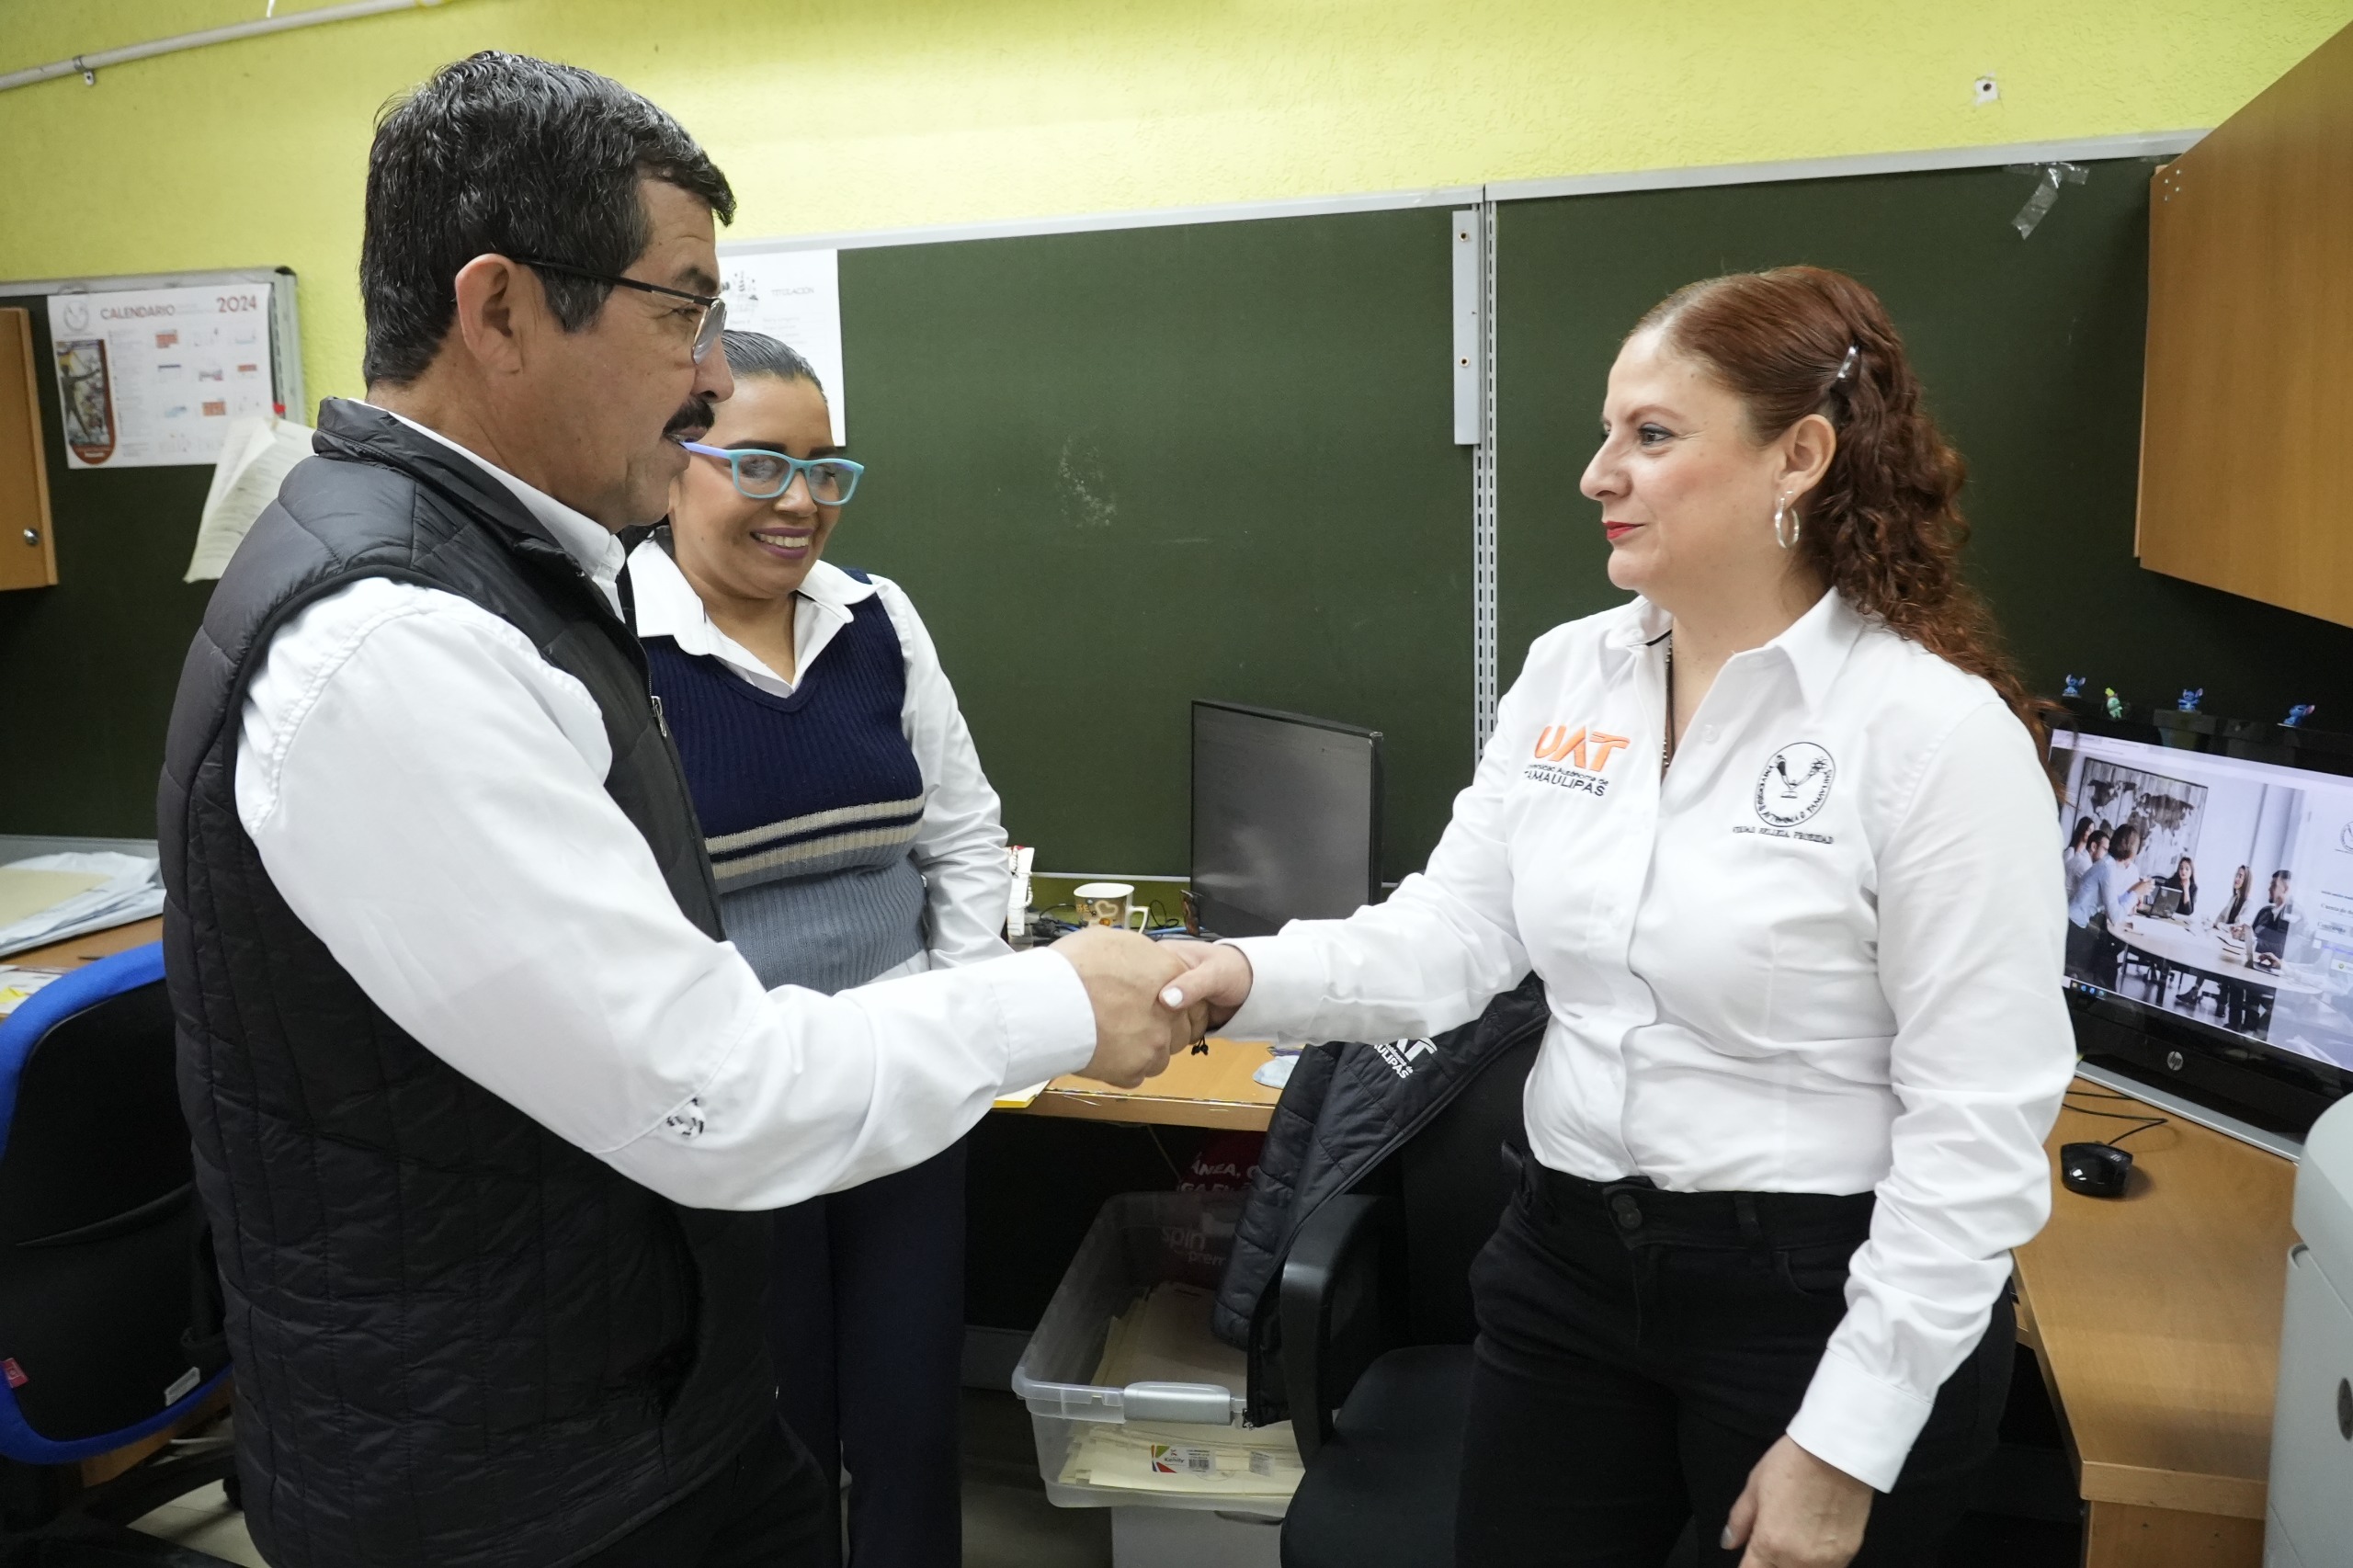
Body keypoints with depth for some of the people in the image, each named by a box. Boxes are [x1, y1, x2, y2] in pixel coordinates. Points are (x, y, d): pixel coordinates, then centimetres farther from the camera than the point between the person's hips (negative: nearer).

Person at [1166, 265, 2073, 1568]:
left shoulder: (1938, 726, -16)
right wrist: (1252, 979, -20)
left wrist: (1847, 1439, -14)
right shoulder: (1567, 673, 0)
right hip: (1568, 1262, 5)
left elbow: (1979, 1122, -16)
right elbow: (1453, 931, -2)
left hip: (1824, 1300, -5)